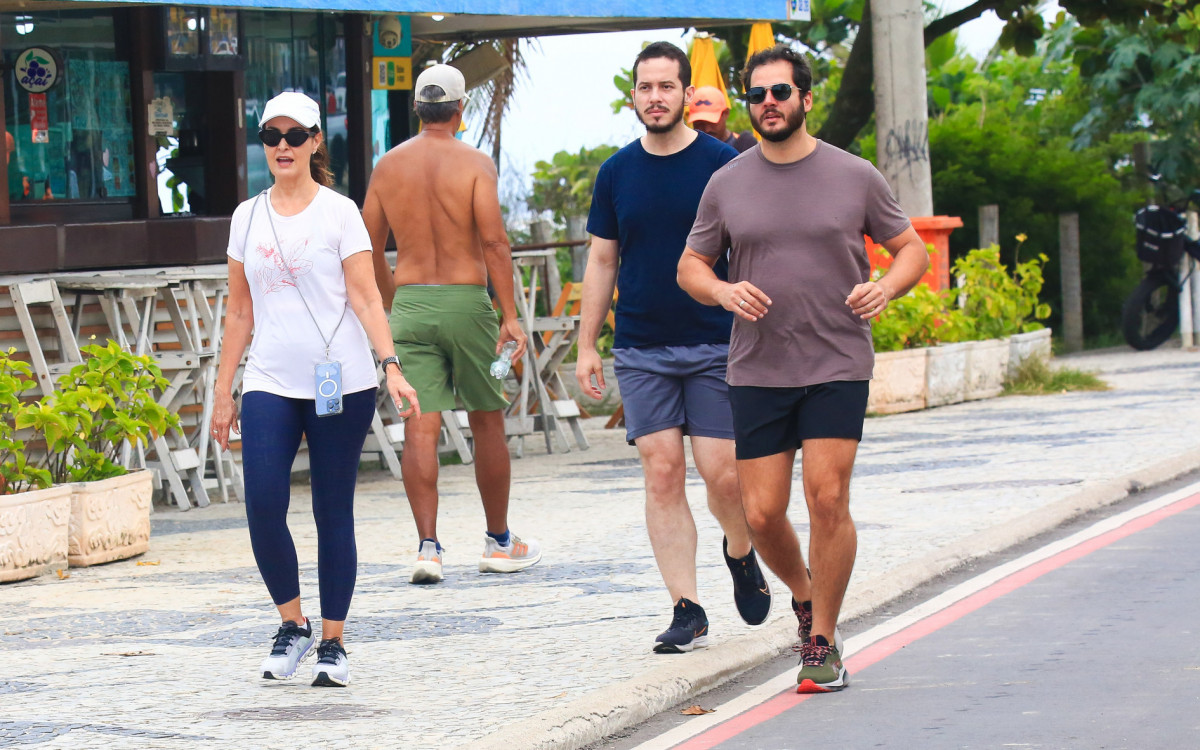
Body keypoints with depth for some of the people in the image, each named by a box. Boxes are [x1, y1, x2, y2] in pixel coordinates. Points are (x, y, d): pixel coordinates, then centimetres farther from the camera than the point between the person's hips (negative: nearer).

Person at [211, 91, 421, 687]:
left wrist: (392, 368, -17)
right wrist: (223, 392, 13)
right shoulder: (247, 218, 11)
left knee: (334, 514, 1)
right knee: (263, 505, -13)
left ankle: (333, 642, 10)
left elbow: (365, 297, -4)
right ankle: (291, 624, 6)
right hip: (270, 384, 2)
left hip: (341, 384, -2)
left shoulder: (340, 212, 1)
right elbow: (240, 312, 15)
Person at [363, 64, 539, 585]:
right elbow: (493, 241, -15)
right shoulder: (473, 163, -5)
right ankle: (499, 543, 20)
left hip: (411, 304, 2)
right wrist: (509, 315, -12)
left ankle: (428, 546, -13)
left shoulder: (388, 166, 6)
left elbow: (370, 250, 10)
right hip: (465, 302, -2)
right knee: (488, 423, 11)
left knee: (420, 429, -2)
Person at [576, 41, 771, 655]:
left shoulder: (722, 165, -1)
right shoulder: (617, 173, 7)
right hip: (641, 350, 2)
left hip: (717, 345, -2)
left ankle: (740, 553, 26)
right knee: (662, 473, -4)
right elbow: (601, 263, 12)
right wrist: (586, 346, 8)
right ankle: (686, 611, -1)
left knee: (722, 473, -7)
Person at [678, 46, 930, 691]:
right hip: (757, 371, 2)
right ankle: (803, 595, 30)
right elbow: (690, 266, 12)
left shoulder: (854, 177, 2)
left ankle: (823, 643, -1)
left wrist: (885, 288, -11)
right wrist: (724, 291, -10)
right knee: (761, 514, -2)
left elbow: (911, 248, 10)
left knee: (827, 498, -13)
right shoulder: (727, 185, 6)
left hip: (838, 366, -2)